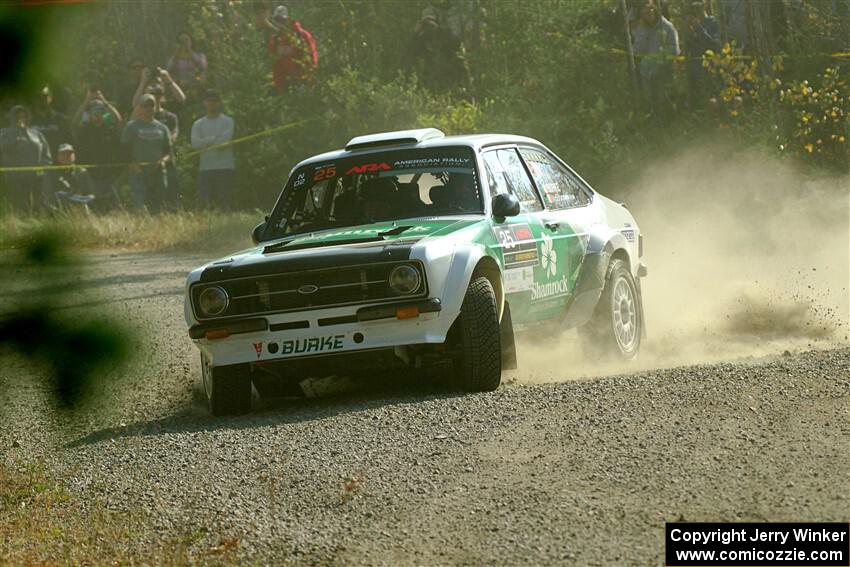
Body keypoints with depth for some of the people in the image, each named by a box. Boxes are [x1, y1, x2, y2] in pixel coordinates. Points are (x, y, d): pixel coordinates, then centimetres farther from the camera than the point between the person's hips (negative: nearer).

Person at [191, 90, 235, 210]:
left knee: (224, 202, -6)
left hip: (225, 168, -3)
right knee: (204, 201, -6)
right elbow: (195, 143, -3)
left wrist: (205, 143, -4)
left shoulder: (227, 121, 6)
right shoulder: (198, 124, 14)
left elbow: (224, 141, -10)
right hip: (206, 168, 3)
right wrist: (215, 138, -8)